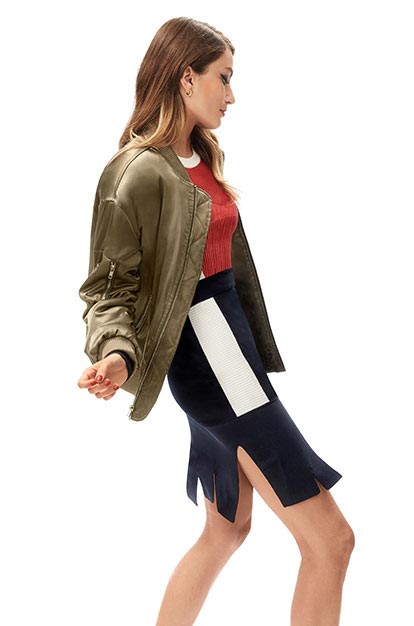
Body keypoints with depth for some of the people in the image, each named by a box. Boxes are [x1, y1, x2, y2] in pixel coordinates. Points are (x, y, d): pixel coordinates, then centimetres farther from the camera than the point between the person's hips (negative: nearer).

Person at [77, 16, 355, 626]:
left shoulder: (201, 158, 13)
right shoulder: (141, 171, -14)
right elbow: (110, 283, -14)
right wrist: (115, 352, -31)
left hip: (229, 336, 10)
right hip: (206, 348, -10)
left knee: (227, 528, 19)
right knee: (330, 539, -8)